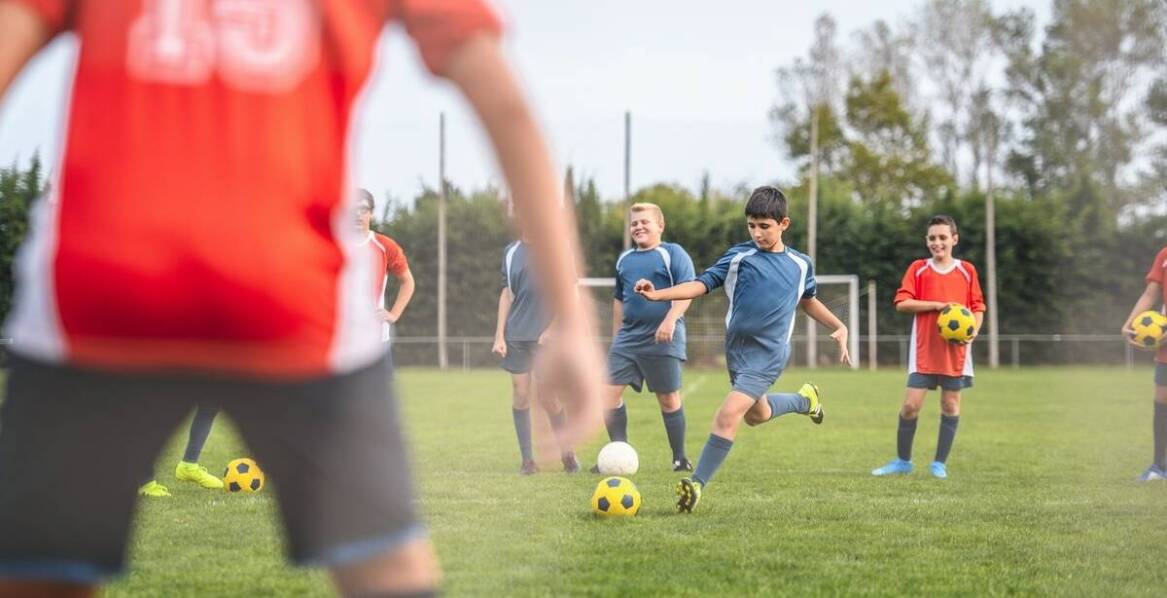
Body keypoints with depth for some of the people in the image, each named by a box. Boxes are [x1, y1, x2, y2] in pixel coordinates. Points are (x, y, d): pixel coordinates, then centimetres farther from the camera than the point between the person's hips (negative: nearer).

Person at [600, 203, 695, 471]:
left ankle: (680, 458, 14)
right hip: (628, 337, 6)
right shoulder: (624, 259, 15)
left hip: (663, 339, -6)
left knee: (669, 398, 1)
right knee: (609, 393, -4)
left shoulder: (672, 253, -3)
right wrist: (616, 337, 24)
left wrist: (670, 321, -26)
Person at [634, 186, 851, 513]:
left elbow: (807, 300, 22)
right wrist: (658, 294, -21)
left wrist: (838, 327, 16)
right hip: (737, 349, 3)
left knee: (729, 413, -20)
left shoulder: (800, 265, 3)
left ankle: (697, 483, -16)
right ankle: (804, 400, 54)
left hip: (769, 354, -3)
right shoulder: (739, 256, -2)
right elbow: (702, 284, -7)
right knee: (756, 415, 23)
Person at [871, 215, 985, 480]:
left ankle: (940, 463, 14)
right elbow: (902, 303, -7)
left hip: (955, 350, 1)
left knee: (950, 405, 2)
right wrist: (939, 305, -16)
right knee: (910, 405, -5)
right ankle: (902, 461, 10)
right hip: (924, 351, -1)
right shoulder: (918, 269, 3)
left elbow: (977, 307, 8)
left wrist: (974, 331, -12)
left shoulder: (967, 271, 6)